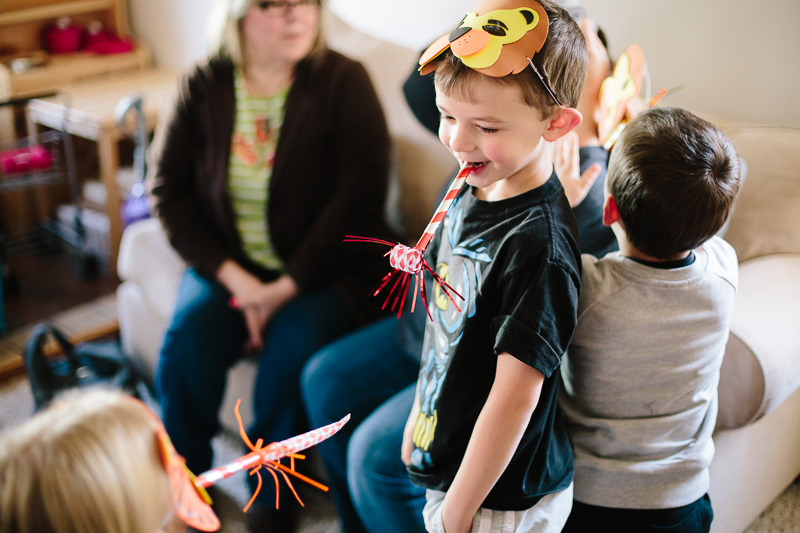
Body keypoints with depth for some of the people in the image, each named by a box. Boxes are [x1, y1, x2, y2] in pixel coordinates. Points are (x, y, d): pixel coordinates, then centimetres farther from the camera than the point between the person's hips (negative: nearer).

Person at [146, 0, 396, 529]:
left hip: (324, 269, -2)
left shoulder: (343, 81, -6)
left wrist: (288, 288, -18)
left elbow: (359, 197, -13)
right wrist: (234, 278, -13)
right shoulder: (204, 86, 2)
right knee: (188, 337, -23)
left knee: (293, 345, -29)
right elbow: (168, 187, 0)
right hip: (230, 264, 3)